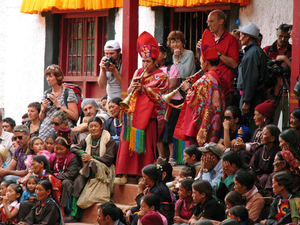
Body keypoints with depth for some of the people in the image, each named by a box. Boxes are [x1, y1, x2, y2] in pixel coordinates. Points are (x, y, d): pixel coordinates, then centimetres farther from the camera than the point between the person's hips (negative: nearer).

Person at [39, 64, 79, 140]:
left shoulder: (69, 92, 0)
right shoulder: (46, 93, 16)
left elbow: (75, 116, -9)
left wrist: (58, 105, -11)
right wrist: (43, 108, 0)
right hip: (45, 132, 4)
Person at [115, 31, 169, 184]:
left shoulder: (161, 76, 4)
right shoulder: (138, 72, 18)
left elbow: (159, 95, -6)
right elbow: (129, 92, 16)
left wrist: (143, 88, -14)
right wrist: (132, 86, -6)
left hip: (149, 115, -4)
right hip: (133, 114, 4)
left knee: (146, 145, -6)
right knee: (128, 142, -4)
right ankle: (123, 174, -4)